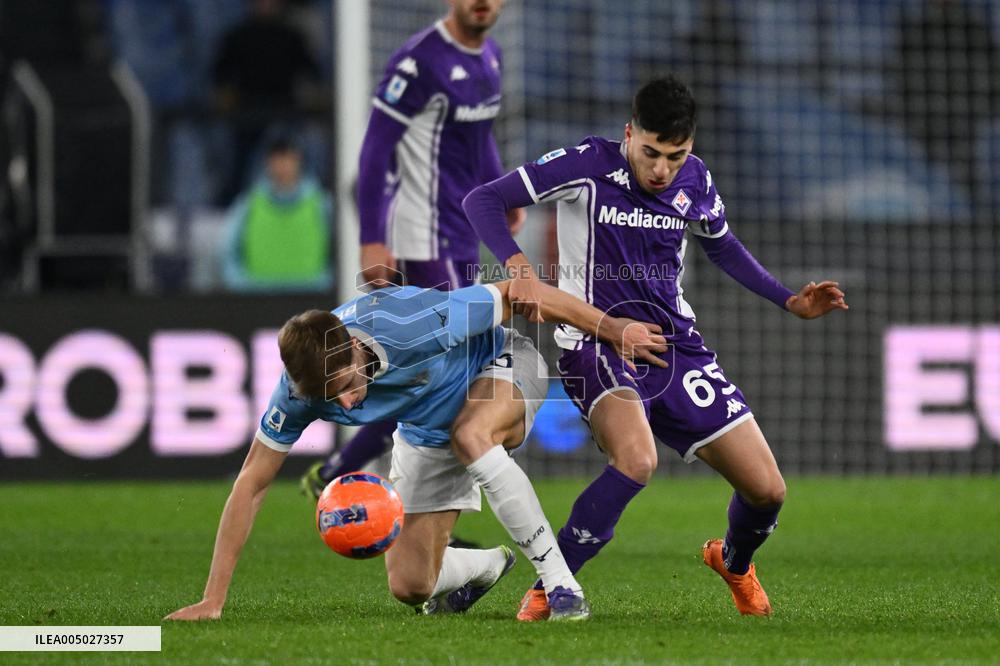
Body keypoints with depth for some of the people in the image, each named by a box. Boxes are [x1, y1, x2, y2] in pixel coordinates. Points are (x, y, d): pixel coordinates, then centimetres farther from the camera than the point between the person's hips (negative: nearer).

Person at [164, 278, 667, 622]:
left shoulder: (413, 324, -41)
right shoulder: (300, 388, -28)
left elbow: (514, 295, -27)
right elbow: (251, 484, -20)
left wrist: (613, 330, -18)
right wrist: (212, 601, -23)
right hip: (426, 431, 5)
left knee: (469, 435, -40)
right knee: (410, 586, -1)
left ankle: (561, 585, -30)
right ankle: (488, 566, 35)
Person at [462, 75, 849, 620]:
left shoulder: (695, 181, 3)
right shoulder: (589, 165, -13)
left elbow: (723, 247, 25)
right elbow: (483, 201, -13)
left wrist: (790, 302, 16)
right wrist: (520, 268, -29)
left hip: (675, 345, 5)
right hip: (597, 342, -5)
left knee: (766, 490, 2)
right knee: (636, 459, -36)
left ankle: (734, 562, 39)